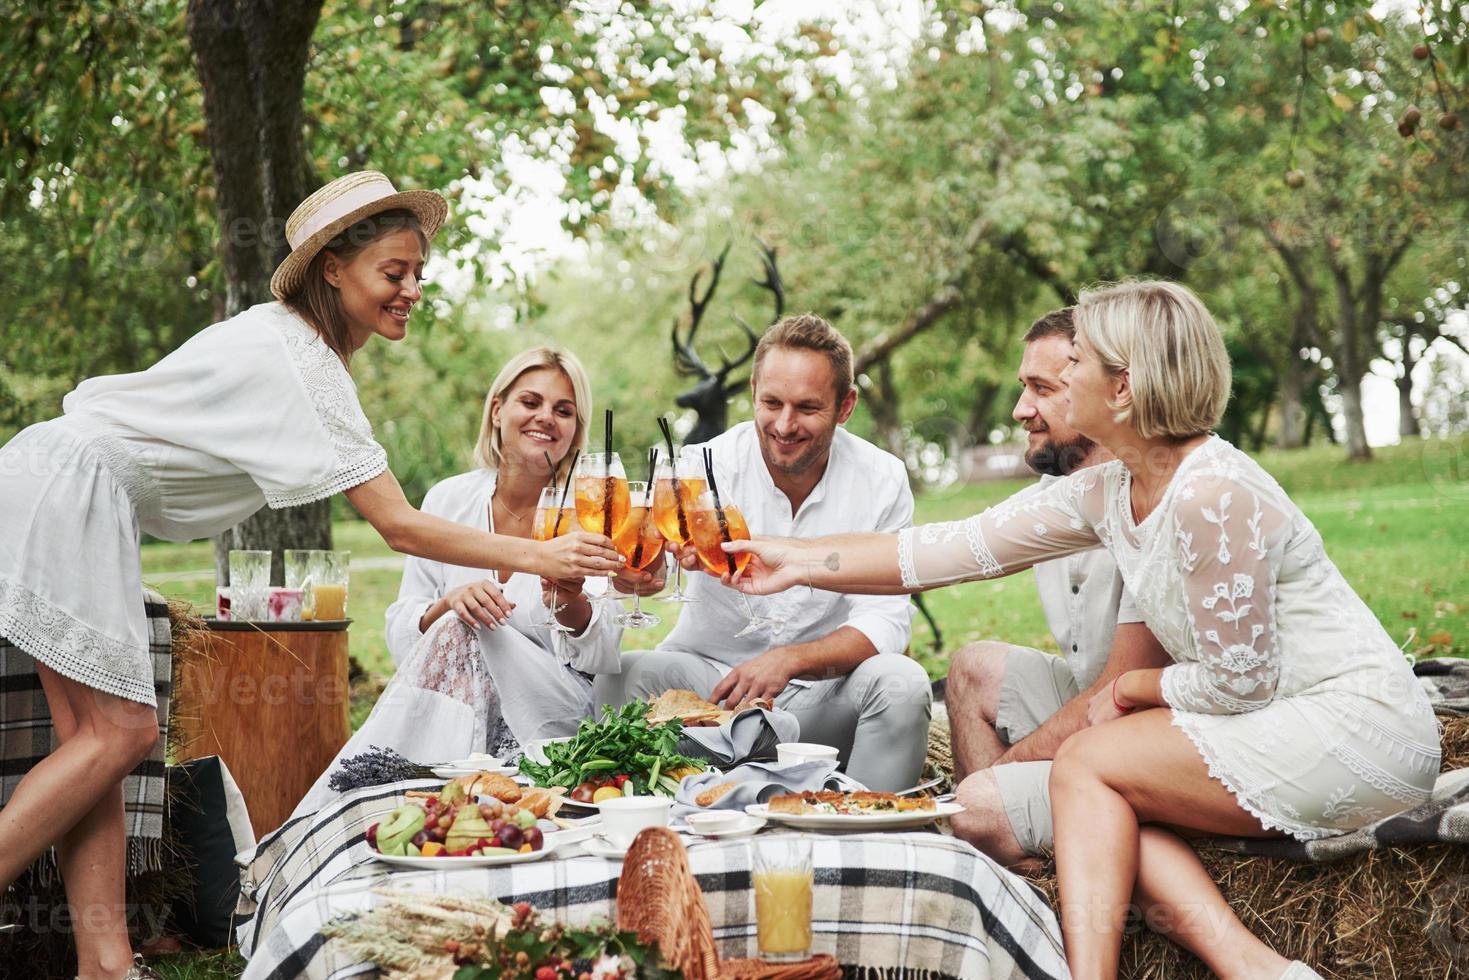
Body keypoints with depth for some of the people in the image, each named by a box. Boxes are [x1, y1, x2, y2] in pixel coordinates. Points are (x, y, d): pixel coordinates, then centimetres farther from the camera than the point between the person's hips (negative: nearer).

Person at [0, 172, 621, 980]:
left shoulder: (289, 338, 11)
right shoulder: (301, 366, -19)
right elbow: (399, 526, -23)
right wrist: (538, 557, -22)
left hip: (82, 493, 10)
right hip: (67, 489, -10)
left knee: (100, 734, 2)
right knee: (118, 732, -10)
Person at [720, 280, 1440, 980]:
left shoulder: (1214, 497, -23)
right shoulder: (1105, 493, 4)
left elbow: (1237, 680, -19)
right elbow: (960, 547, 8)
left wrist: (1130, 691, -2)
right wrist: (799, 562, 10)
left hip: (1361, 727, -8)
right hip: (1282, 726, 8)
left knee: (1085, 762, -12)